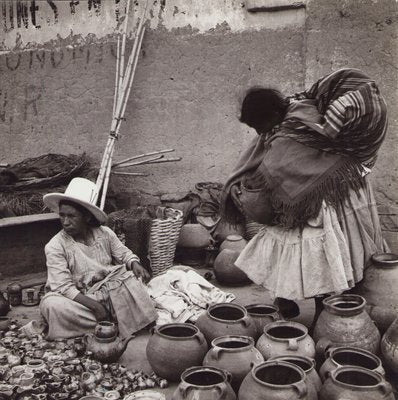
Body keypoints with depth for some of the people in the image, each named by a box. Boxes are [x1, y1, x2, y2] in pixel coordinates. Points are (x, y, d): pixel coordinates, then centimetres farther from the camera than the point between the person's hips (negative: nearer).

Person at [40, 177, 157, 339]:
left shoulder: (105, 234, -3)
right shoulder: (55, 246, -14)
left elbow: (124, 254, 11)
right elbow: (63, 286, -19)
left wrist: (134, 264, -14)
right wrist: (92, 304, -28)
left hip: (108, 291, 3)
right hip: (79, 299, -2)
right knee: (51, 304, -32)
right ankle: (107, 324, -22)